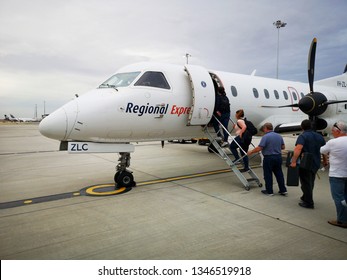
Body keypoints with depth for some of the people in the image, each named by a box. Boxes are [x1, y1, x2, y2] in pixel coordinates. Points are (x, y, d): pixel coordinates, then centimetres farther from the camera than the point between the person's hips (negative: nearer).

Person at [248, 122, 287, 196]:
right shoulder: (279, 136, 7)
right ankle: (283, 190, 20)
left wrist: (251, 152, -7)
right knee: (279, 174, 14)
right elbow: (283, 147, 14)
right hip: (278, 157, 7)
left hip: (268, 158, -6)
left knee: (268, 175, 5)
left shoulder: (265, 137, -16)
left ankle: (269, 191, 12)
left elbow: (259, 148, -20)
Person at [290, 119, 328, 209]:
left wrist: (294, 161, -33)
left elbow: (298, 149, -30)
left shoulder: (303, 136, -14)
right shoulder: (319, 136, 7)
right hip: (316, 164, 7)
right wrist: (325, 160, 29)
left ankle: (309, 203, 9)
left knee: (306, 183, 3)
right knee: (311, 182, 21)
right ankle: (305, 197, 36)